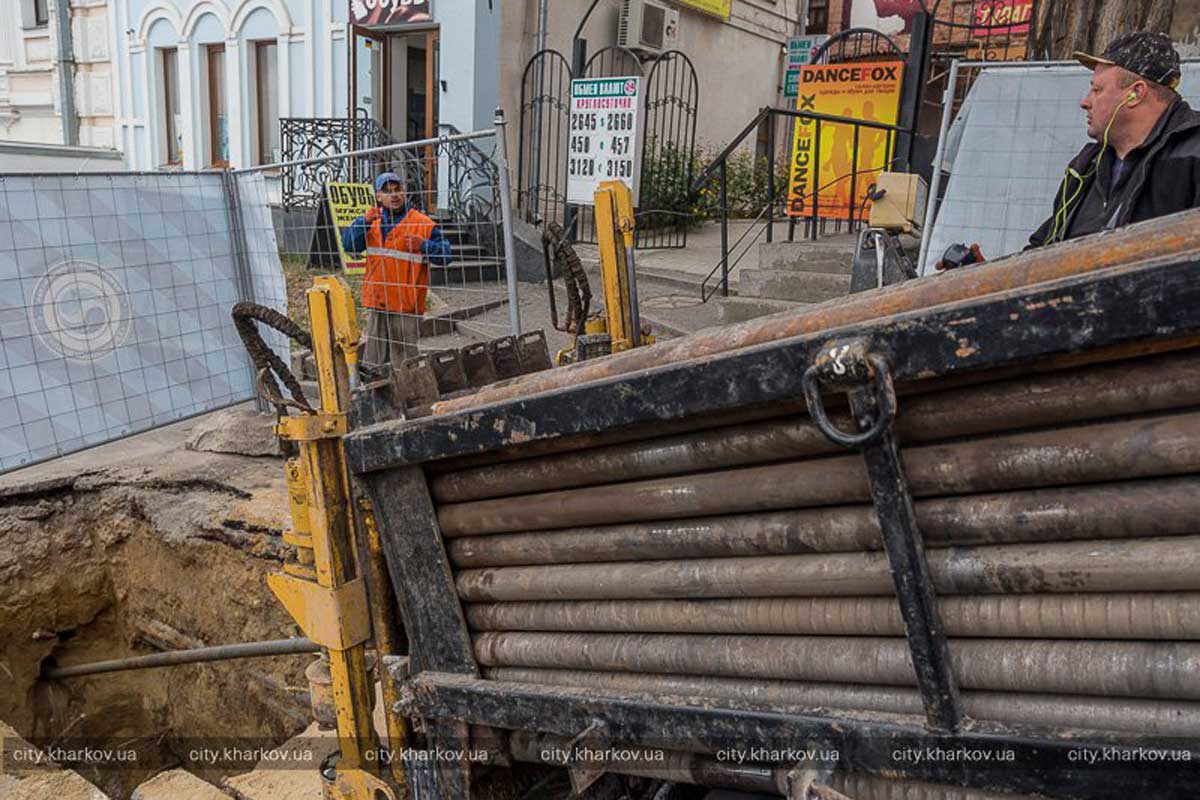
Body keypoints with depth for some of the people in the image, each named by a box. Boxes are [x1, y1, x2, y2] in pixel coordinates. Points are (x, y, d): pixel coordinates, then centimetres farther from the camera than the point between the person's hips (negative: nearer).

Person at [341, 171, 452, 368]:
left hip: (406, 306, -5)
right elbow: (348, 245, 4)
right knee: (374, 361, 15)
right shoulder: (373, 221, 11)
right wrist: (364, 221, -8)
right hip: (376, 303, 5)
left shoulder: (422, 224, -5)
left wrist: (424, 245, -24)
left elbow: (445, 254, -7)